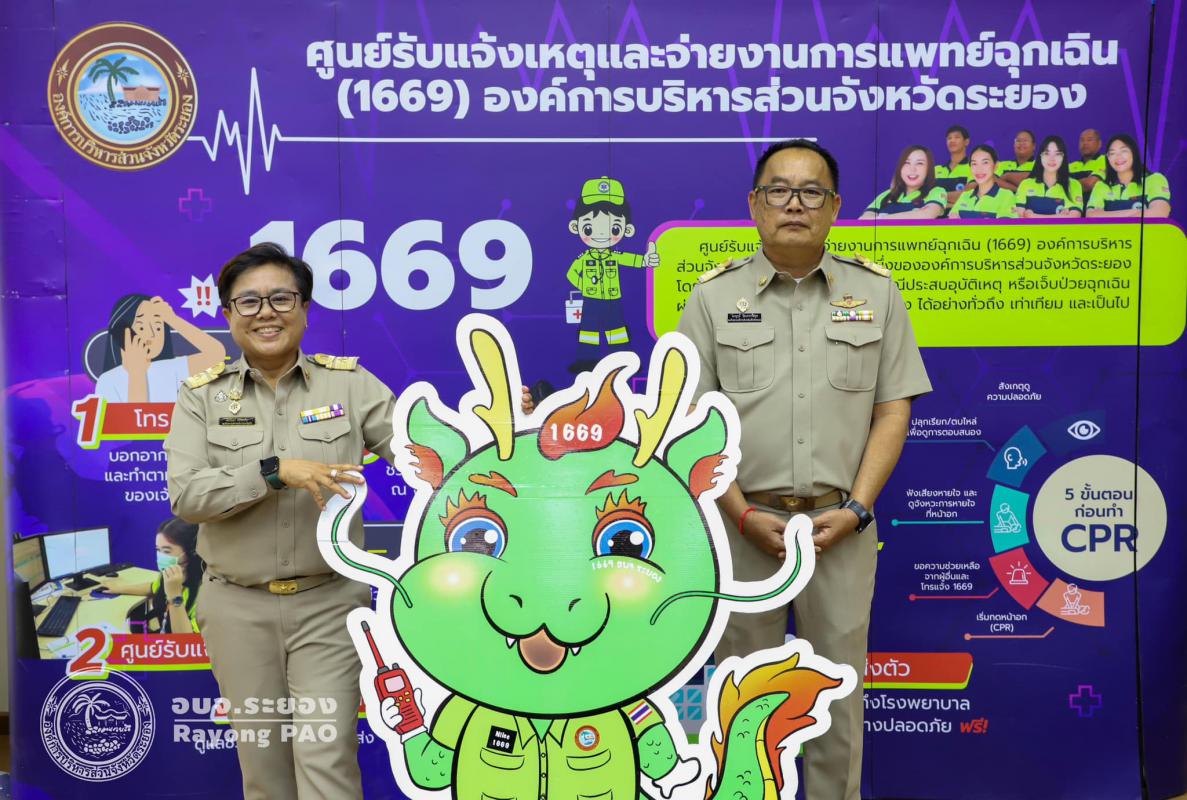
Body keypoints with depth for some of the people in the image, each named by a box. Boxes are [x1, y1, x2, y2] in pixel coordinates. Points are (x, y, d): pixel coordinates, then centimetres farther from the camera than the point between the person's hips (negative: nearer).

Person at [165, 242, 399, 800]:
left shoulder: (349, 383, 0)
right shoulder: (202, 396, 2)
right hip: (238, 607, 2)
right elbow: (185, 494, -10)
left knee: (327, 755, -4)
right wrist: (277, 471, -22)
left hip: (329, 602, -1)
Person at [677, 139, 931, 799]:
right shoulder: (714, 296, 1)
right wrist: (744, 515, -10)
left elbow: (893, 410, 3)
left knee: (838, 691, 10)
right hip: (743, 521, 0)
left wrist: (856, 508, -8)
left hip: (840, 524, 1)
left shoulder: (876, 293, 4)